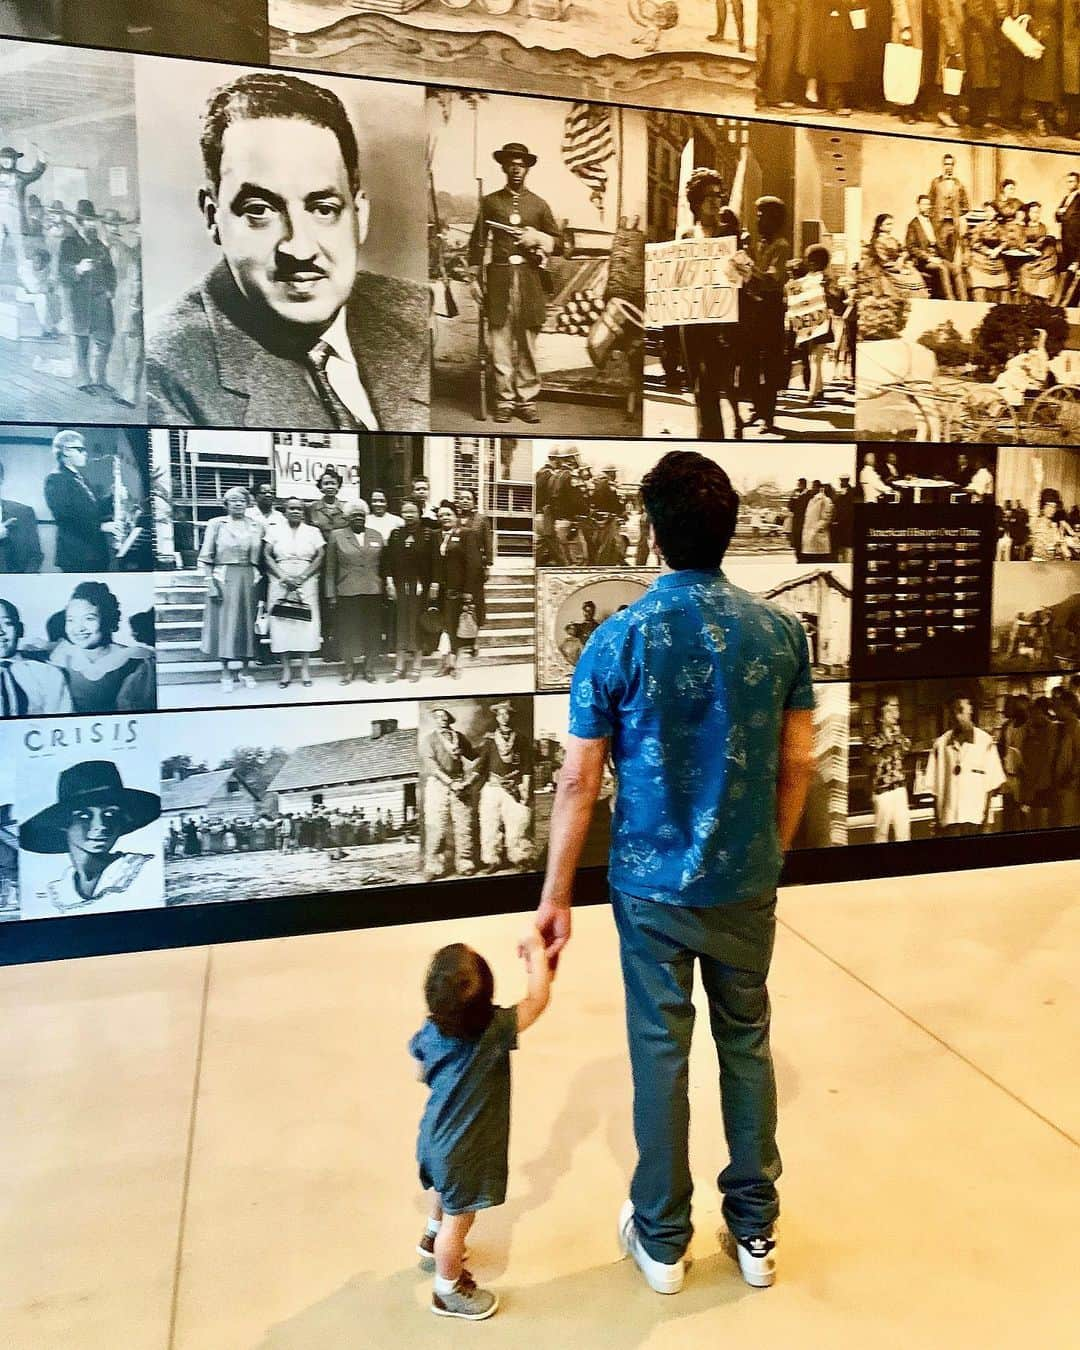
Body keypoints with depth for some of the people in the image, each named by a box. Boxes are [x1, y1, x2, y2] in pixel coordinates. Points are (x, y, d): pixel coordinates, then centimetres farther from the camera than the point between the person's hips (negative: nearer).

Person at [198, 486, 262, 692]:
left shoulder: (255, 526, 8)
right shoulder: (216, 524, 0)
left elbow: (259, 557, 11)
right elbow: (205, 557, -2)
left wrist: (257, 578, 2)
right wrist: (210, 583, -9)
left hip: (247, 580, 3)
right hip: (223, 579, -2)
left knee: (246, 621, 6)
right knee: (224, 622, 0)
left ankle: (245, 669, 15)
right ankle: (226, 671, 8)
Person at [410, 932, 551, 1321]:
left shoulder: (429, 1032, -16)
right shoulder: (494, 1031, -34)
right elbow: (537, 999, -25)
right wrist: (536, 950, -15)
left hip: (435, 1136, 7)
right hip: (463, 1153, -7)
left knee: (445, 1196, 34)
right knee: (458, 1218, 15)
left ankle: (432, 1242, 60)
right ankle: (448, 1292, 36)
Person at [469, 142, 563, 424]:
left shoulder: (539, 205, 15)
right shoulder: (489, 202, 12)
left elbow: (559, 243, 15)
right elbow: (477, 242, 14)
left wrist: (538, 238, -4)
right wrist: (475, 276, 5)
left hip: (529, 278, 1)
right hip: (499, 278, -1)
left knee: (527, 344, 0)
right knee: (501, 343, -4)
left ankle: (527, 400, 6)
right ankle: (504, 400, 3)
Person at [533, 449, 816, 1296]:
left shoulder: (618, 639, -14)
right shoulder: (780, 631, -5)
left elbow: (580, 783, -12)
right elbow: (799, 763, 1)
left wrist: (556, 895, -3)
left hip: (652, 884, -2)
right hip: (746, 883, 3)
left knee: (662, 1052, 11)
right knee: (746, 1044, 17)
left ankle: (663, 1241, 28)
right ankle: (756, 1230, 32)